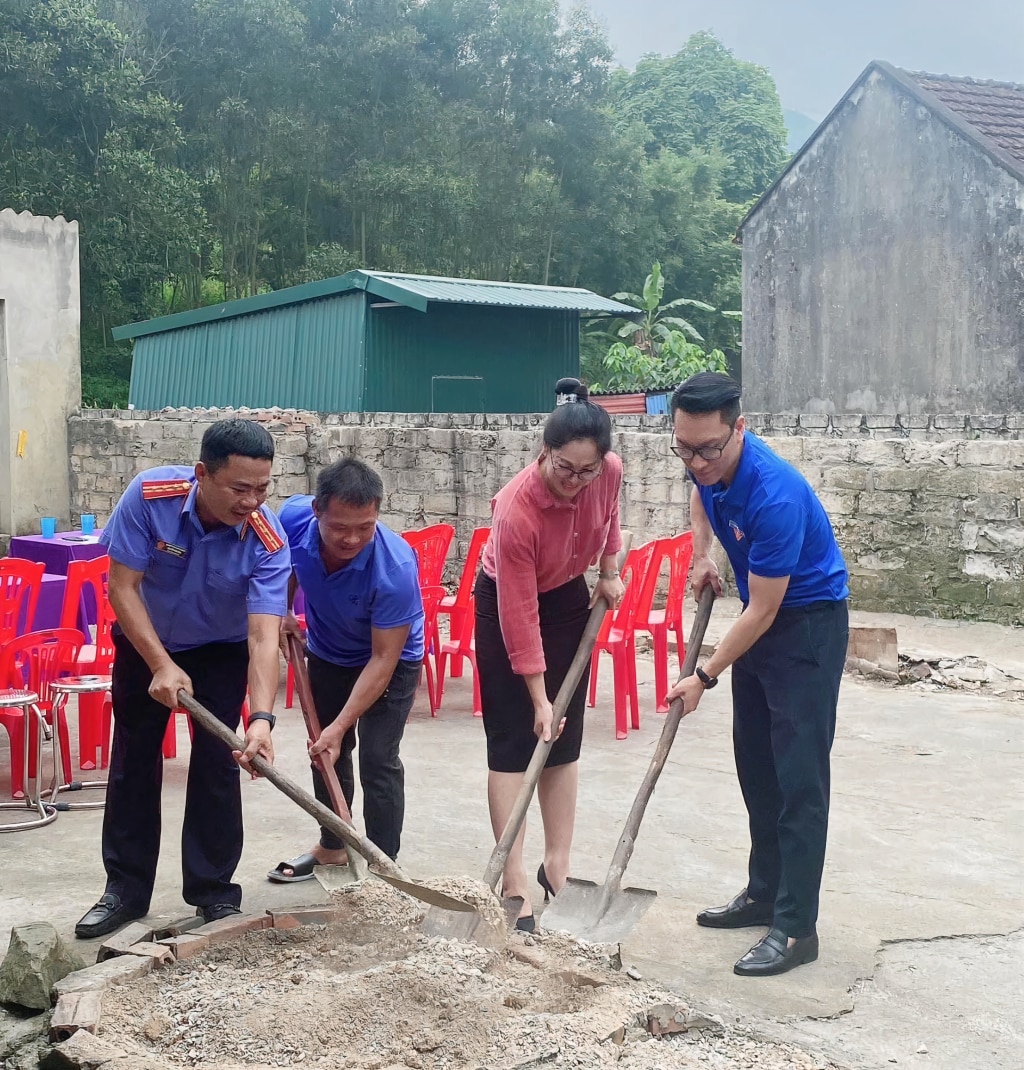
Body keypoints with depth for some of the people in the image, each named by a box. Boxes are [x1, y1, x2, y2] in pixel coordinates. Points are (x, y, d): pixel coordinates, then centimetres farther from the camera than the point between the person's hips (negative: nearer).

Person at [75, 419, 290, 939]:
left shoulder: (268, 541, -31)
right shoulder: (149, 496, -31)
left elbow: (263, 636, -37)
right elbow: (122, 586, -24)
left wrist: (261, 717, -50)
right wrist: (162, 665, -29)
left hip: (222, 648, -1)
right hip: (145, 640, 1)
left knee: (216, 760, -6)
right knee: (133, 759, 4)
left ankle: (213, 888, 9)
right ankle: (126, 887, 15)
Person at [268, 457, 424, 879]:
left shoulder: (395, 567, -41)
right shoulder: (293, 517, -29)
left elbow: (383, 659, -32)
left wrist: (340, 726, -32)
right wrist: (282, 612, -9)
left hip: (391, 659, -5)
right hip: (327, 651, 5)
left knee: (377, 758, -13)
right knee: (325, 750, 16)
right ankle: (332, 846, 36)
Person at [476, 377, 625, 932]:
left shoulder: (610, 472, -22)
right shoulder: (516, 508, -36)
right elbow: (519, 616, -29)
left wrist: (610, 571, 1)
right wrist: (539, 699, -24)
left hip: (569, 597, 5)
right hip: (504, 602, -5)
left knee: (564, 739, 6)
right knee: (512, 741, -7)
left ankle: (557, 868, 14)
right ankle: (515, 886, -5)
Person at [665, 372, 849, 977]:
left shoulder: (775, 496, -33)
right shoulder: (709, 466, -9)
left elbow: (762, 611, -25)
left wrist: (705, 677, -16)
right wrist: (702, 554, 5)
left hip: (809, 625, -9)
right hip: (760, 619, 9)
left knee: (799, 778, -10)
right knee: (755, 765, 14)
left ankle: (796, 927, -7)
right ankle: (764, 893, 26)